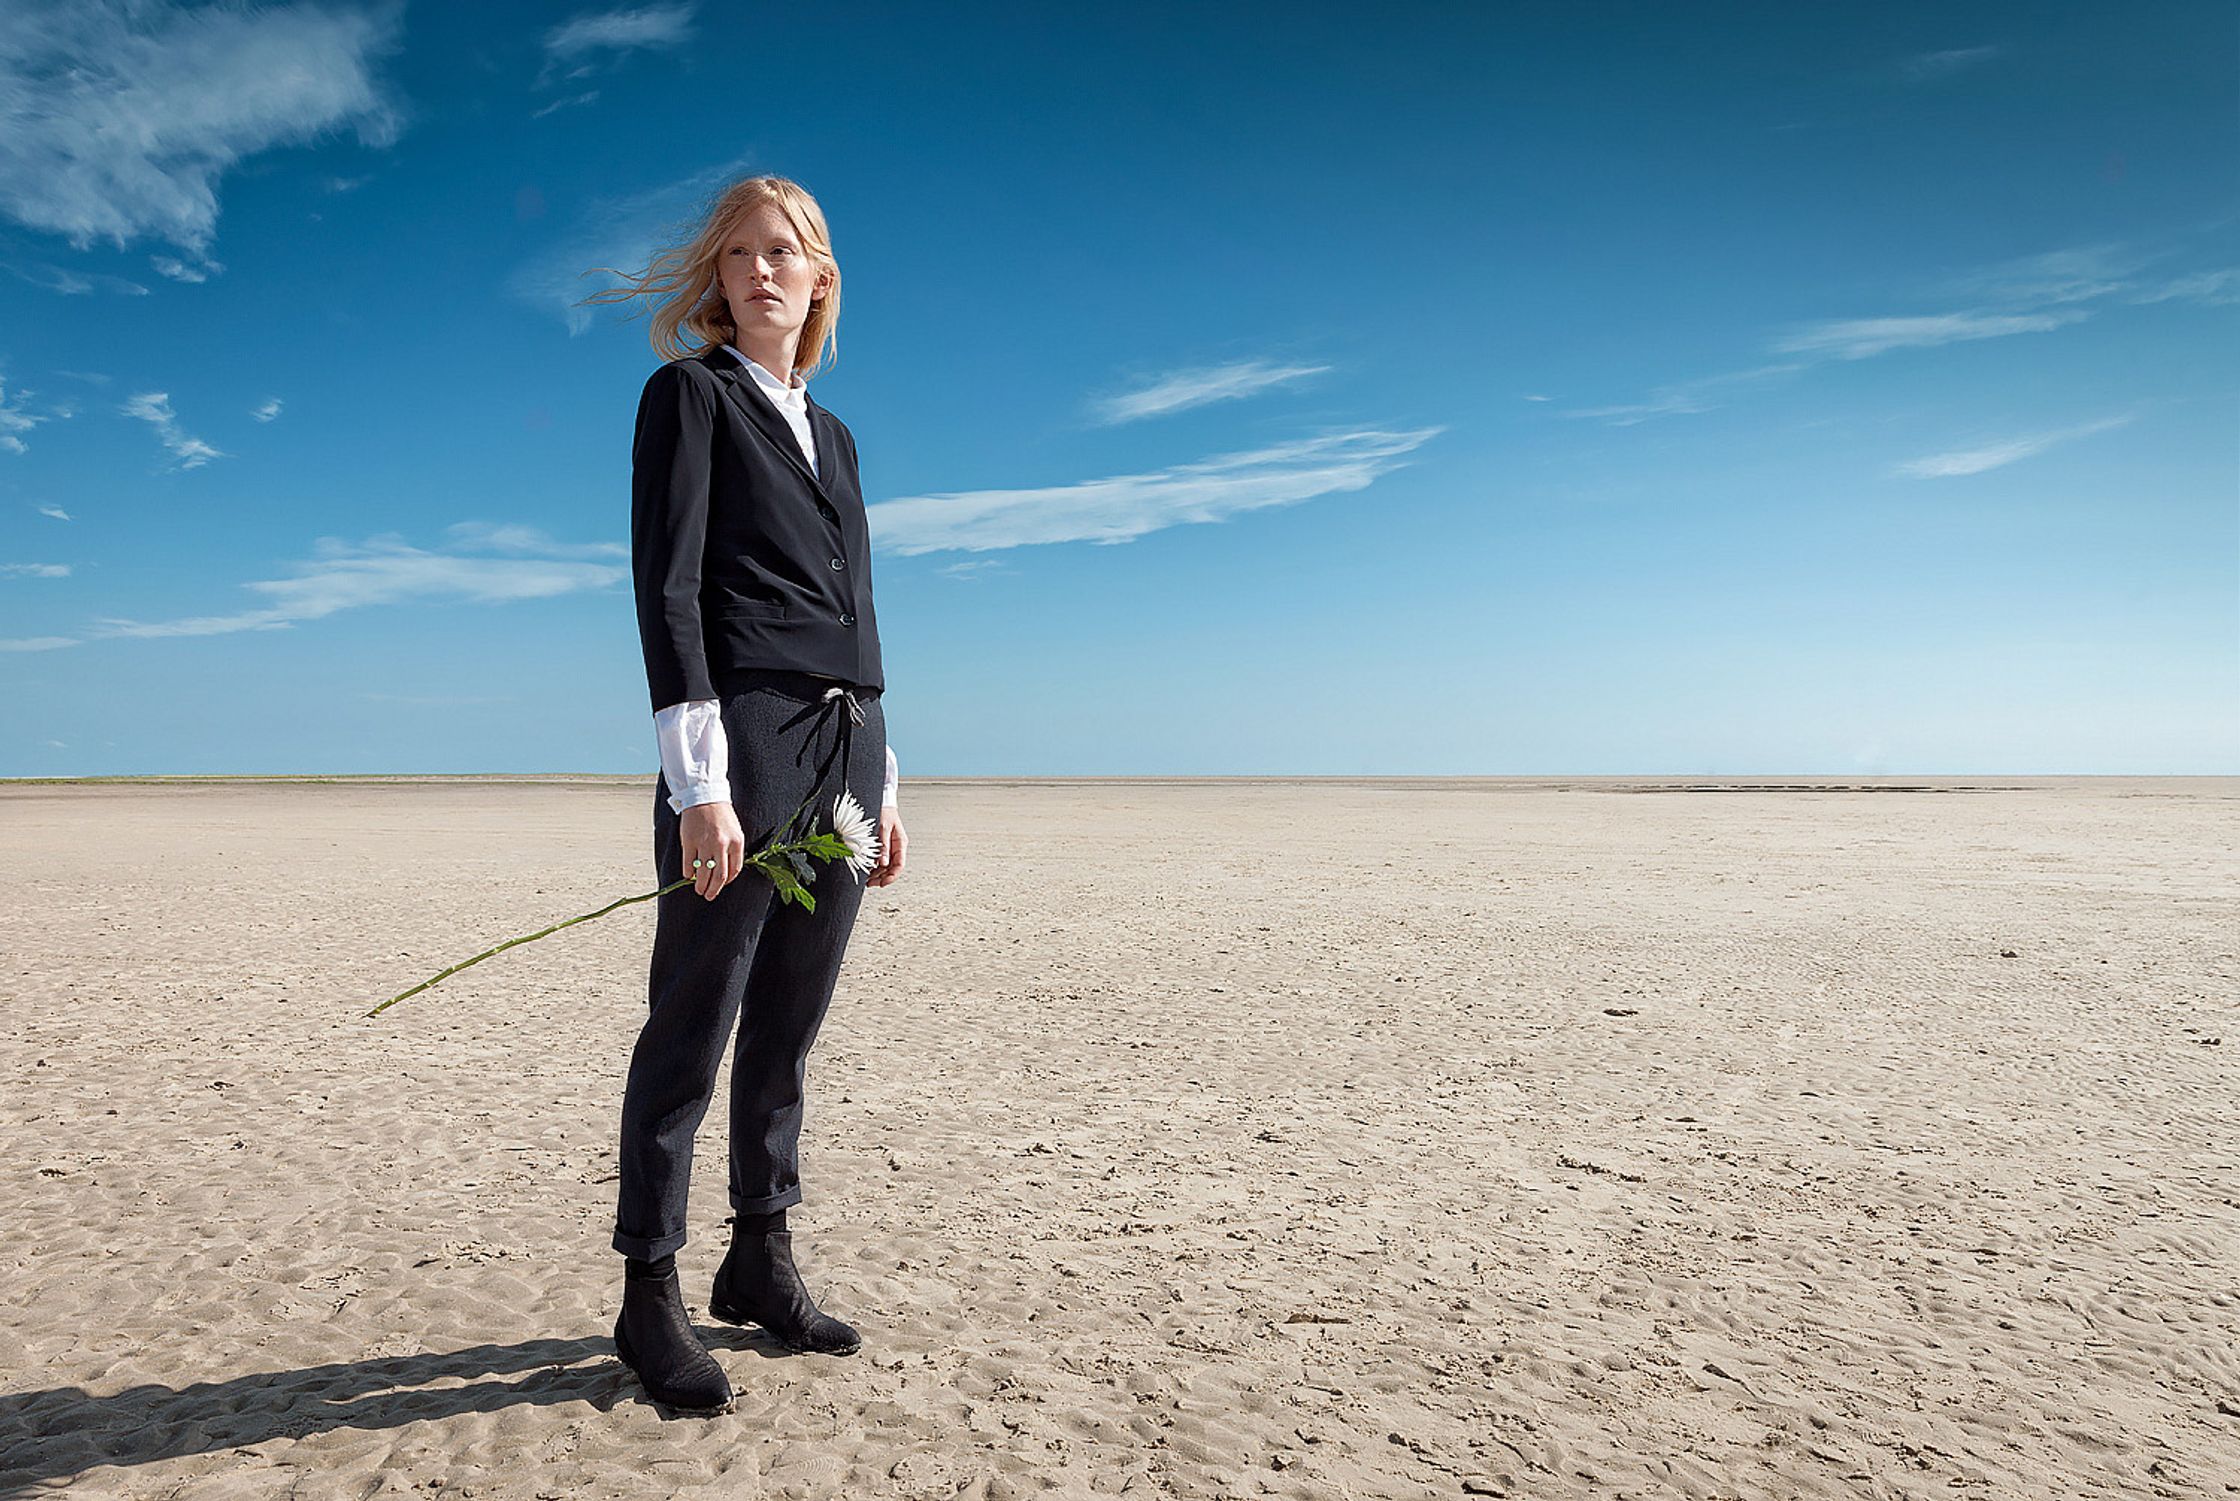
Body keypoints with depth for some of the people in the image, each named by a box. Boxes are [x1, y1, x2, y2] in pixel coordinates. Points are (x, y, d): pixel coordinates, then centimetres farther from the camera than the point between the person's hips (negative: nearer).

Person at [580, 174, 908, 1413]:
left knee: (788, 1029, 12)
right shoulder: (689, 393, 3)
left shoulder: (832, 435, 22)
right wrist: (699, 778, -18)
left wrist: (883, 781, 15)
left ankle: (760, 1263, 25)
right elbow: (666, 586, -9)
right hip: (743, 742, -6)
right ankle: (650, 1298, 12)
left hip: (842, 756, 7)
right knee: (691, 1029, 0)